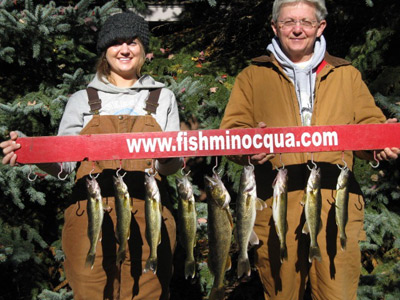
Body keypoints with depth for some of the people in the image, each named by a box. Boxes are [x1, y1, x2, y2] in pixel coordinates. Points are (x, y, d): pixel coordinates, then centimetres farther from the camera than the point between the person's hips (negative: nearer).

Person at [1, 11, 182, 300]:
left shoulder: (163, 97, 13)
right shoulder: (82, 101, 12)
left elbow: (173, 163, 10)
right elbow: (64, 162, 9)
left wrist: (168, 159, -12)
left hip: (147, 217, 0)